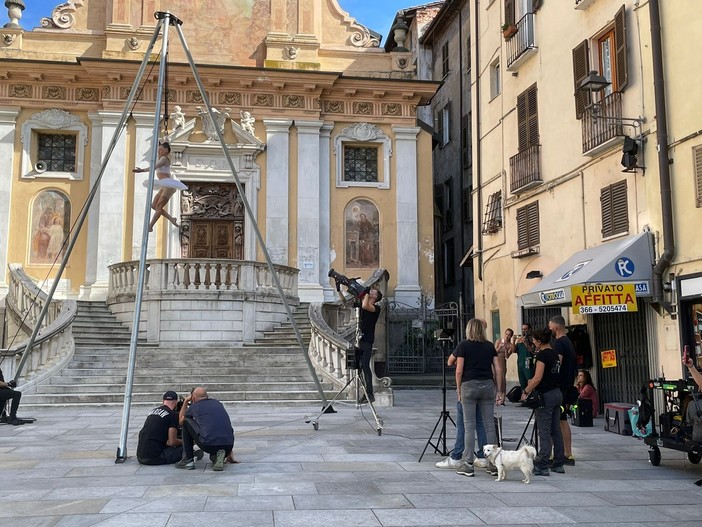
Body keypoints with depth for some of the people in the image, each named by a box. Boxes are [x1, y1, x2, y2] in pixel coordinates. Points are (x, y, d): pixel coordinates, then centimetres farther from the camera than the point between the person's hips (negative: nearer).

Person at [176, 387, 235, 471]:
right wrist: (229, 452, 37)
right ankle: (217, 457, 3)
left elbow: (181, 421, 34)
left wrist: (185, 402, 43)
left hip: (208, 445, -4)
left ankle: (188, 459, 19)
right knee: (214, 456, 40)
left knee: (186, 422, 20)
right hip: (228, 446, 4)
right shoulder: (218, 403, 24)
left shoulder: (194, 406, 13)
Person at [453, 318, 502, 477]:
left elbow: (459, 370, -6)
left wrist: (459, 390, 4)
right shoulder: (490, 346, 9)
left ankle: (468, 464, 1)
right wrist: (499, 391, 10)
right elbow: (498, 370, 5)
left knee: (469, 426, 0)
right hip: (487, 385, 3)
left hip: (469, 385, -3)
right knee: (489, 425, 6)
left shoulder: (463, 345, -1)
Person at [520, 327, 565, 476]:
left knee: (544, 432, -6)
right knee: (556, 431, 12)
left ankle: (542, 466, -4)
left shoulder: (542, 354, -14)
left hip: (546, 395, -8)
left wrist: (526, 391, -10)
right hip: (557, 393, 9)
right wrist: (533, 382, 21)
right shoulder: (554, 354, 12)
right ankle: (559, 464, 17)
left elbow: (538, 378, -19)